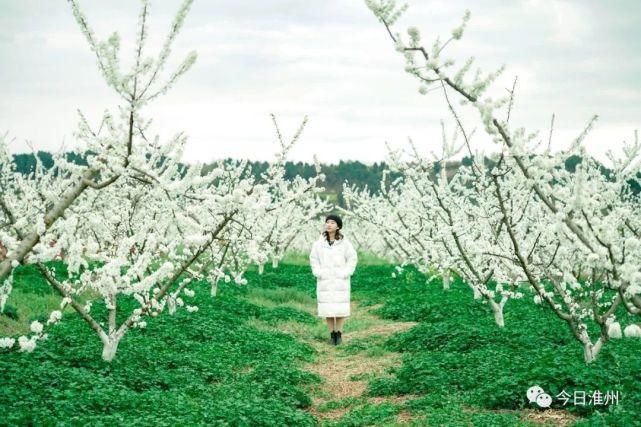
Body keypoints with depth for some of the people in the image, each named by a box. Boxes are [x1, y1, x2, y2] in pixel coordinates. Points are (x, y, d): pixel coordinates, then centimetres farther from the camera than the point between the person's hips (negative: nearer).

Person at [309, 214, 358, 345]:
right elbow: (314, 259, 6)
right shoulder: (319, 243, -1)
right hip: (325, 281, 2)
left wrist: (344, 274, -11)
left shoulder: (344, 242, -7)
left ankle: (339, 334, 13)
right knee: (327, 308, 2)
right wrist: (319, 274, -7)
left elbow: (352, 259, -3)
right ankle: (332, 334, 14)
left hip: (340, 280, -1)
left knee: (340, 307, -1)